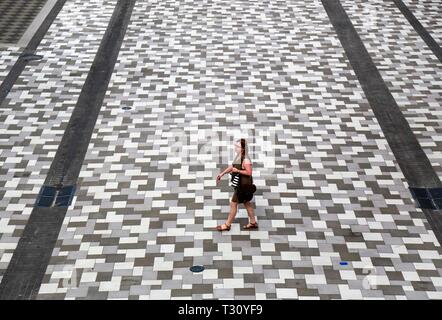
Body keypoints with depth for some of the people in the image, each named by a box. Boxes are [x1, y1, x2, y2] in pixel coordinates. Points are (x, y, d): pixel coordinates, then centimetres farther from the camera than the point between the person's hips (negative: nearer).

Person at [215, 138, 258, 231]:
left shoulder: (246, 160, -26)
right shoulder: (239, 156, 3)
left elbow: (249, 172, -25)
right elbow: (232, 166, 14)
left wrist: (237, 171, -25)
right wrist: (222, 174, 12)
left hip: (243, 185, -10)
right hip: (239, 184, 10)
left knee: (233, 204, 2)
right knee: (246, 203, 20)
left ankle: (227, 225, 16)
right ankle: (253, 222, 34)